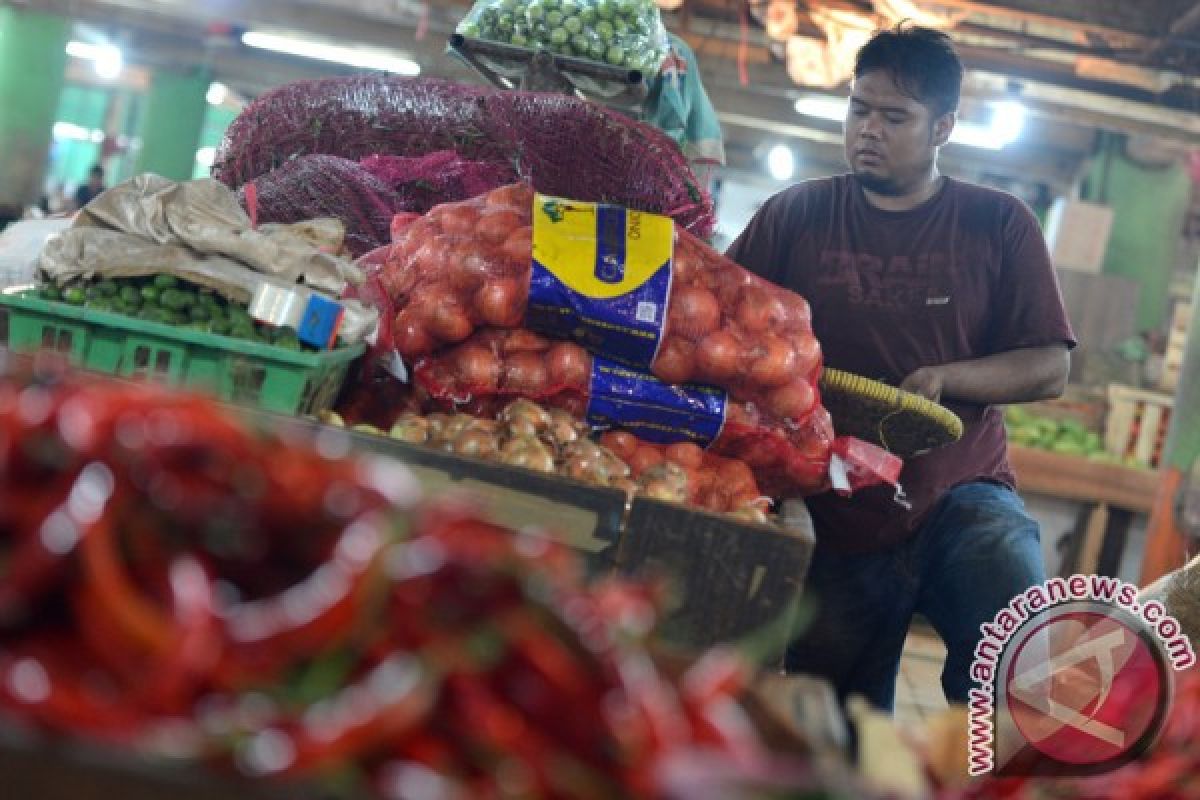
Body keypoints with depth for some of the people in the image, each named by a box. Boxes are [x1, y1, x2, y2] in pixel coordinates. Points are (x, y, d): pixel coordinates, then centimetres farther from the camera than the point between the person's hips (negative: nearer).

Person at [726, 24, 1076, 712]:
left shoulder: (999, 224, 3)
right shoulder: (796, 215, 6)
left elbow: (1051, 368, -1)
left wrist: (945, 379, -17)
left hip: (961, 495, -1)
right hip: (834, 519, 1)